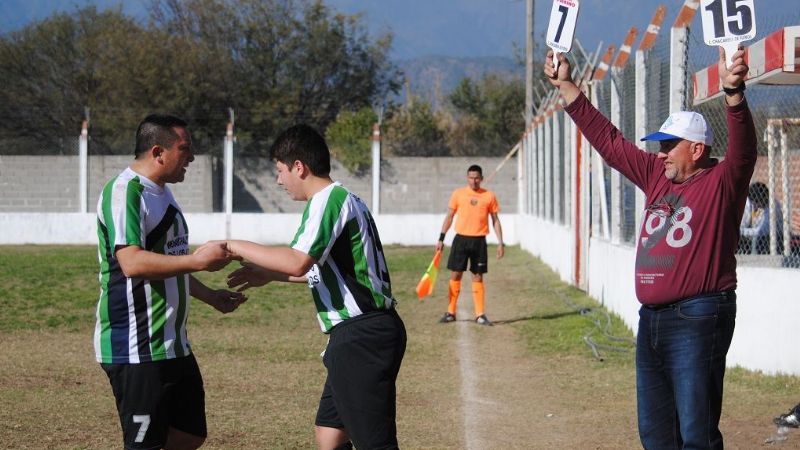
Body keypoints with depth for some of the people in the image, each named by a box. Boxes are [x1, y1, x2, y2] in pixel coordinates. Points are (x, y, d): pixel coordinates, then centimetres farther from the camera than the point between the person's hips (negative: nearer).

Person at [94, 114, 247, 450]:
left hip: (172, 344, 10)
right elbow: (132, 263, -27)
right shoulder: (125, 192, -16)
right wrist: (197, 260, -24)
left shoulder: (161, 193, 16)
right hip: (136, 350, -10)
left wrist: (209, 295, 20)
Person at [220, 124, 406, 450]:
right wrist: (269, 274, 28)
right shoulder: (345, 200, 18)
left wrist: (238, 247, -16)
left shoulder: (328, 200, -13)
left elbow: (297, 262, -26)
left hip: (361, 337, -10)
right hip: (362, 335, 10)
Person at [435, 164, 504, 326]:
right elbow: (449, 217, 9)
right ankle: (451, 312, 9)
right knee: (455, 275, 1)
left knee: (478, 277, 2)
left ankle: (480, 314, 7)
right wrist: (441, 239, 4)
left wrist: (500, 243, 1)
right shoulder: (458, 194, 4)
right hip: (461, 239, 0)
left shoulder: (489, 196, 4)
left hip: (479, 241, 0)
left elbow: (495, 220, 8)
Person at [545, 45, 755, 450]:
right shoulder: (657, 175, 14)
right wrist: (566, 87, 22)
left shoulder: (721, 183, -6)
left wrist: (734, 93, -41)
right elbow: (608, 141, 20)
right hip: (651, 320, 8)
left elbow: (743, 148, -24)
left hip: (697, 320, -8)